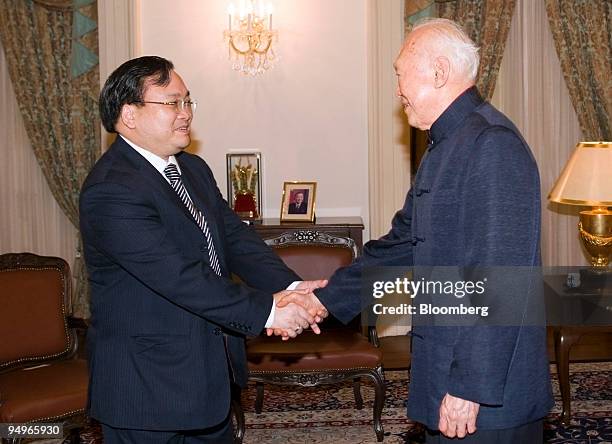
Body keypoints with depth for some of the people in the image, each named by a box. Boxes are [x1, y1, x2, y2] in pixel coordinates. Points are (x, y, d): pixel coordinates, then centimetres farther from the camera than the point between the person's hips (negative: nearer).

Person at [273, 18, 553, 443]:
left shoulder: (491, 145, -19)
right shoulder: (445, 148, 13)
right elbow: (402, 244, 16)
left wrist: (469, 387, -22)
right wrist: (324, 298, 13)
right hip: (447, 376, 9)